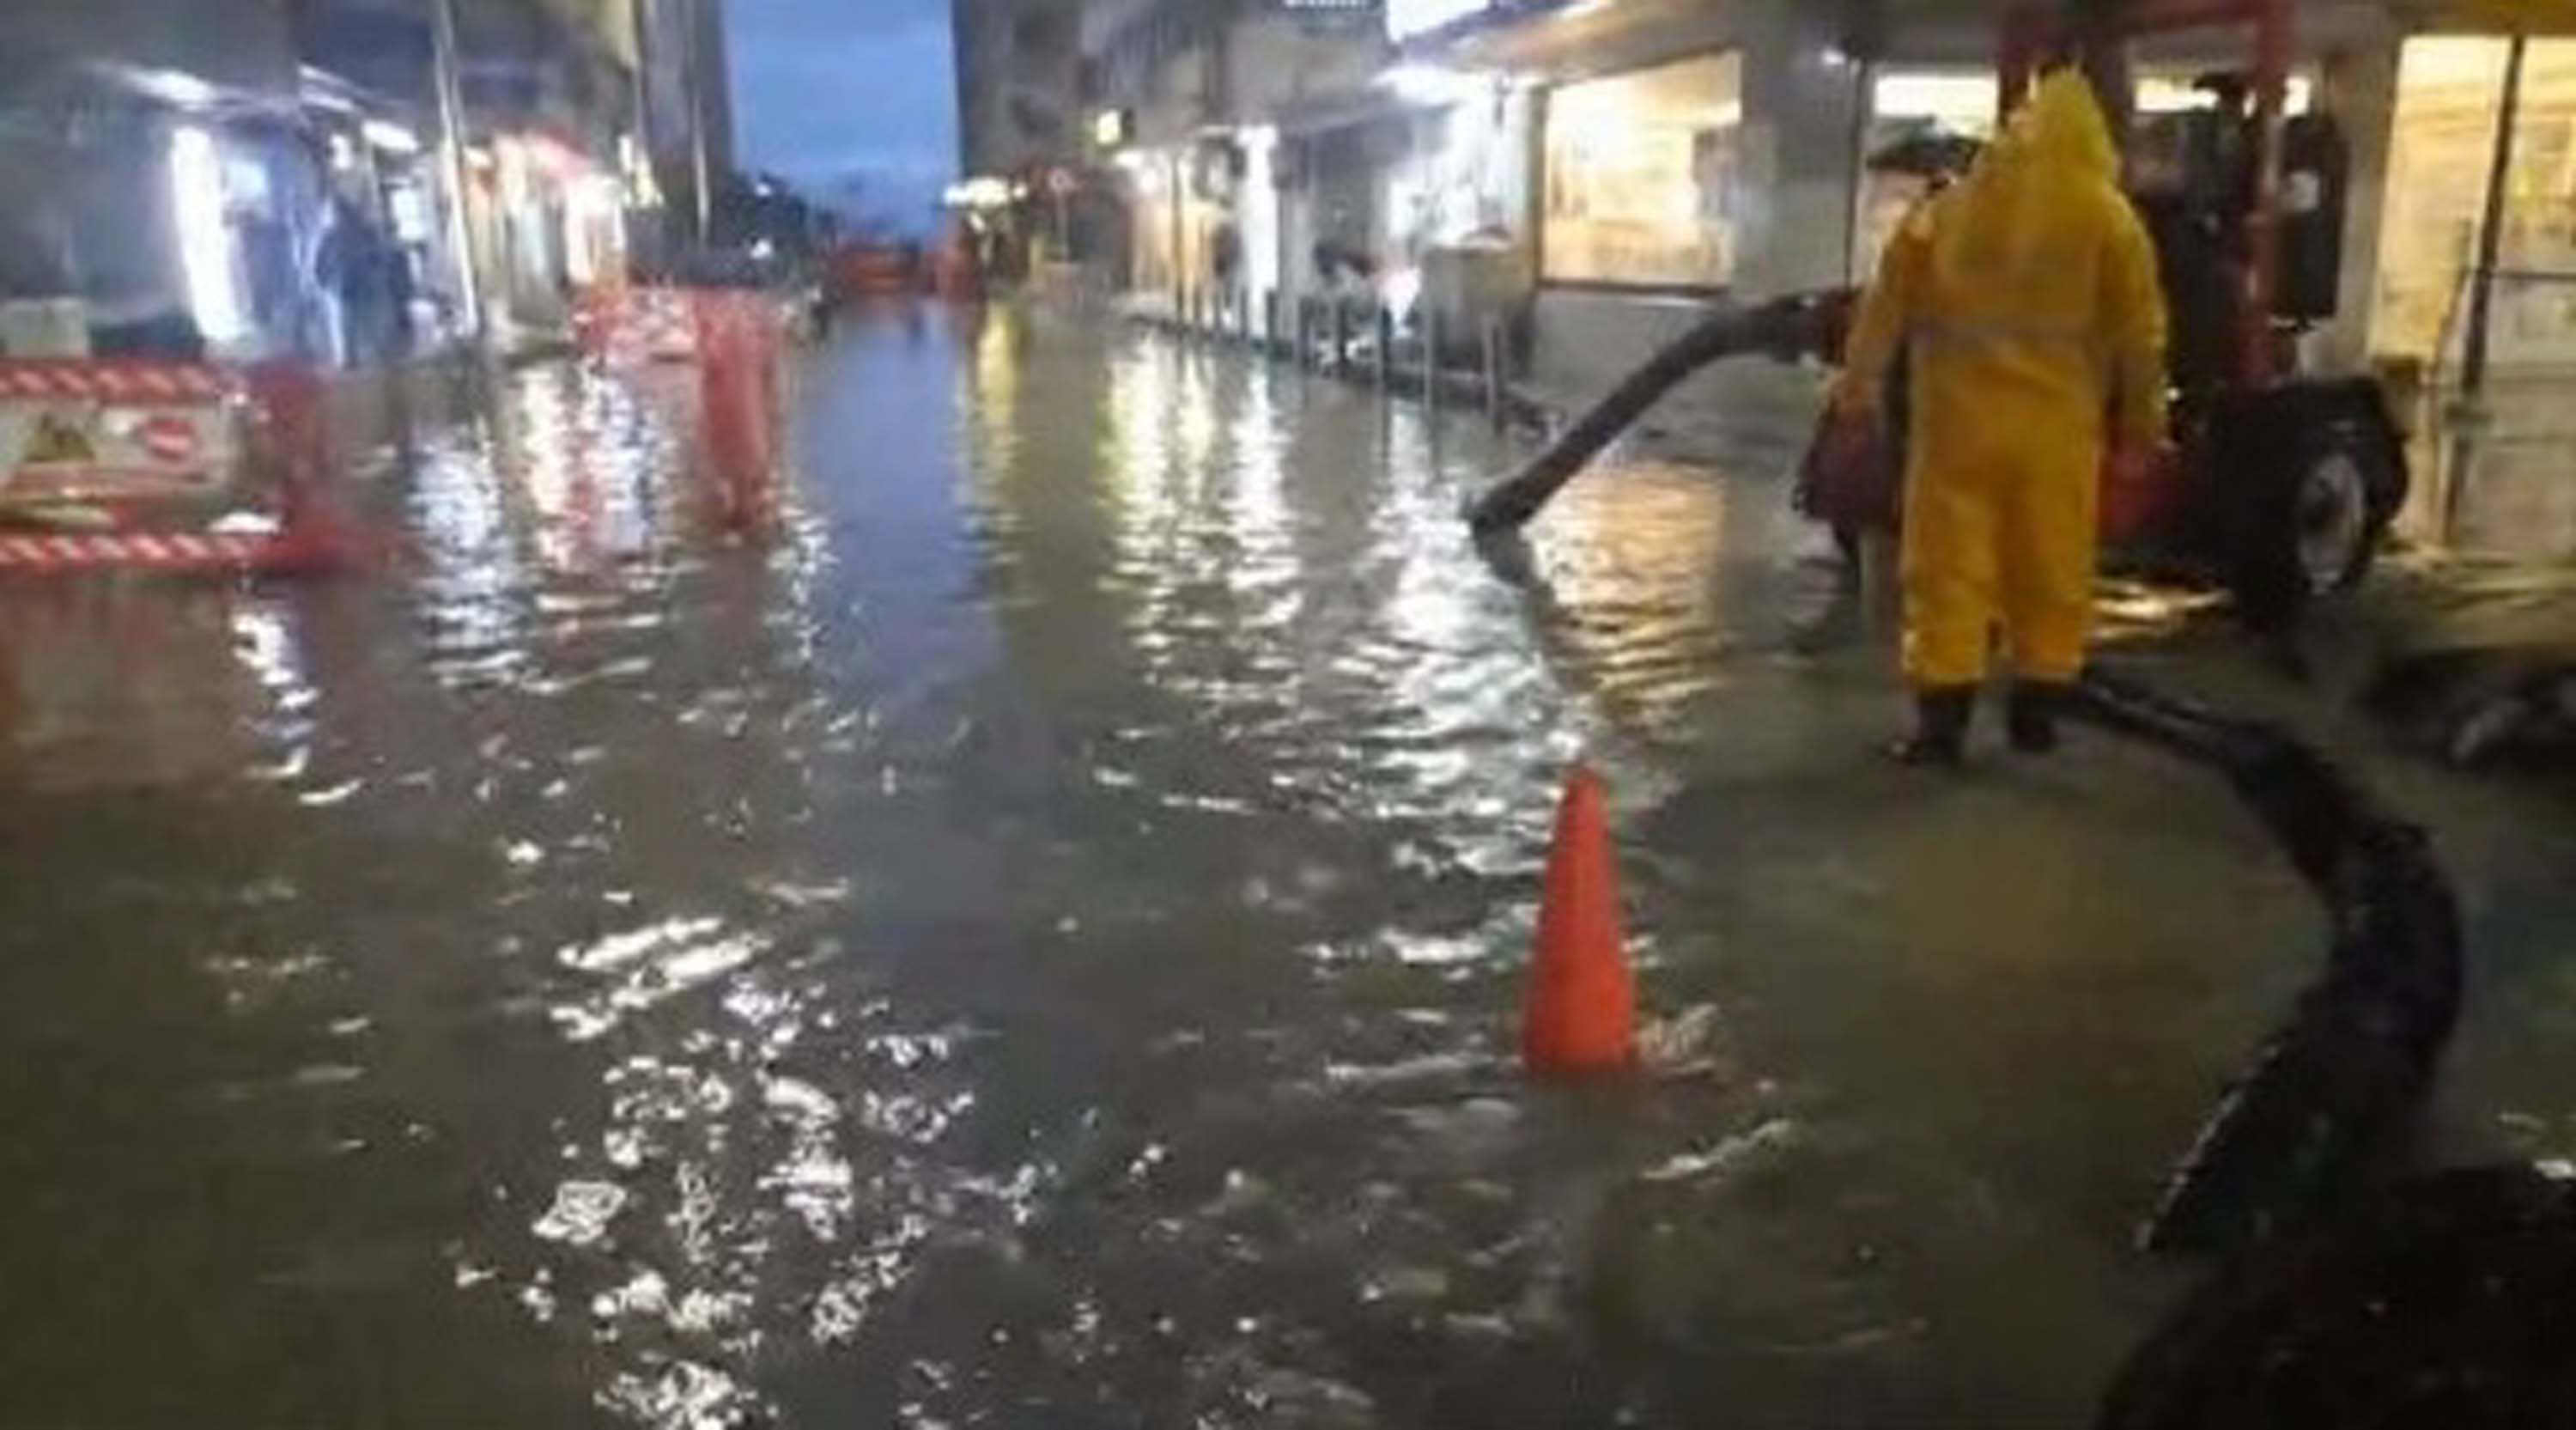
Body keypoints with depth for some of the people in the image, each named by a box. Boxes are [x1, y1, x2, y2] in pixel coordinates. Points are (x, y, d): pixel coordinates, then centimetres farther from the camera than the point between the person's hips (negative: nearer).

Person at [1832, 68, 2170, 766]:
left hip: (1959, 415, 1)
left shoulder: (1948, 209, 7)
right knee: (2051, 570, 10)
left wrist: (1860, 381, 19)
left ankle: (1941, 722, -1)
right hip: (2055, 424, 0)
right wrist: (2143, 419, 12)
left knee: (1948, 567, 2)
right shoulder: (2109, 217, 2)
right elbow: (2140, 331, 3)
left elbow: (1888, 303, 9)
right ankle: (2036, 713, 17)